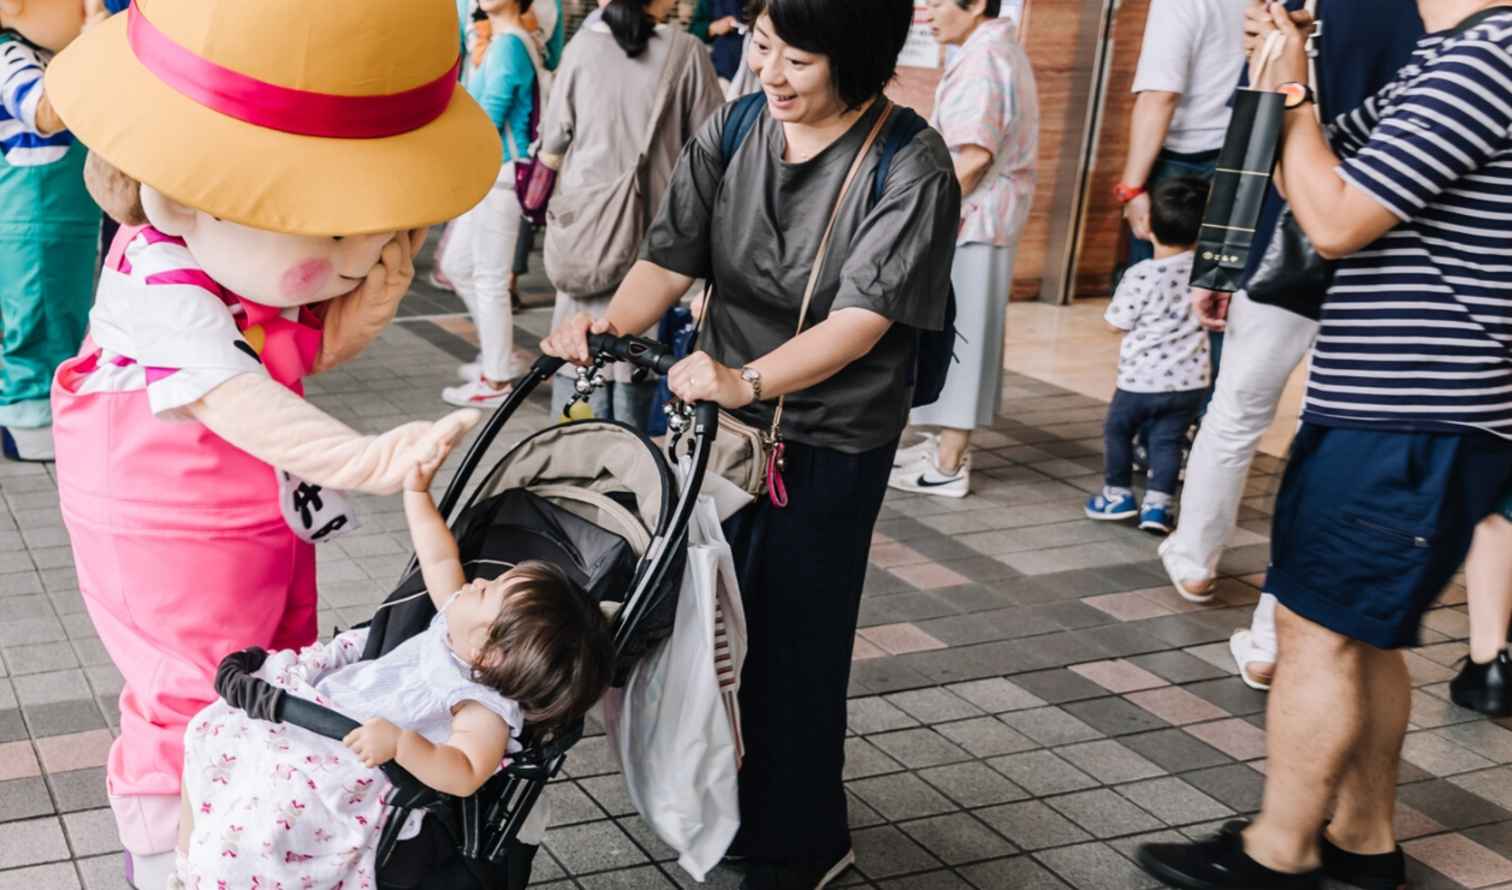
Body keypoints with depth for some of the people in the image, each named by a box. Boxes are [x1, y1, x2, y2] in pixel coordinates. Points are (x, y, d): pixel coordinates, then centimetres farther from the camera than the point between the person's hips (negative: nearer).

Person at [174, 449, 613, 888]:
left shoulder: (486, 712, -23)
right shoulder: (458, 623, 2)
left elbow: (464, 775, -36)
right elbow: (440, 560, 15)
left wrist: (399, 744, -49)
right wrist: (417, 490, 12)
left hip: (346, 765, -10)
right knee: (210, 729, 16)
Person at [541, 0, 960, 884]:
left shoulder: (911, 168, -17)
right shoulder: (730, 134, -2)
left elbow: (861, 320, -25)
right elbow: (670, 258, -5)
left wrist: (747, 380, -39)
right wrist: (608, 326, -25)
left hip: (831, 442, -5)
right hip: (724, 415, 5)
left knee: (792, 635, 3)